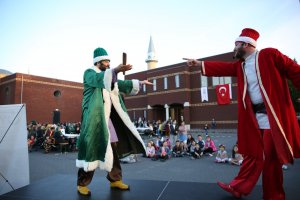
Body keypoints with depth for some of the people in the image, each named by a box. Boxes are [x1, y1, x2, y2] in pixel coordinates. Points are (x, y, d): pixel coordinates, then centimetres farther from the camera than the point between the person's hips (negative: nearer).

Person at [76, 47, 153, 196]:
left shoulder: (109, 76, 20)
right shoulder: (89, 73, -3)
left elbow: (120, 84, 25)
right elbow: (98, 79, -25)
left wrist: (139, 83, 20)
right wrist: (115, 70, -40)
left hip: (108, 118, 7)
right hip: (94, 118, -7)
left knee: (113, 149, 8)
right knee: (91, 149, -5)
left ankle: (115, 179, 20)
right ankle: (82, 183, 10)